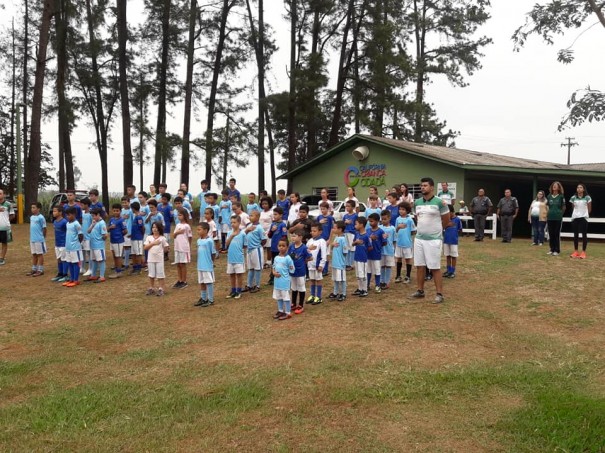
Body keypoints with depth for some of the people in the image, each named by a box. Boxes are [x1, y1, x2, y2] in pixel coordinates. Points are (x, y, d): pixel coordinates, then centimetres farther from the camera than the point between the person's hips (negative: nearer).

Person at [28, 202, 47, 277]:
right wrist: (31, 237, 15)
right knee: (34, 254, 14)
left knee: (40, 254, 1)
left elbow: (44, 228, -11)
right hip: (32, 239, 8)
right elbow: (31, 227, 17)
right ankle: (34, 269, 24)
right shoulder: (31, 217, 10)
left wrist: (43, 237, -3)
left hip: (39, 239, -8)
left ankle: (40, 270, 8)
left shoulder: (41, 217, -14)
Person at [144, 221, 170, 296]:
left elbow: (166, 249, 3)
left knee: (160, 274, 2)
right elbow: (145, 247, -6)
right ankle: (151, 288, 22)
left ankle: (160, 289, 9)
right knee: (151, 274, 12)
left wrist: (160, 252, -2)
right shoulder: (149, 237, 3)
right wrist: (153, 243, -15)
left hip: (159, 259, -2)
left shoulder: (162, 238, -2)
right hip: (151, 259, 2)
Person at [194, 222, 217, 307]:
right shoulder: (198, 241, 7)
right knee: (201, 283, 15)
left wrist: (210, 262, 0)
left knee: (209, 283, 2)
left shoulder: (209, 240, -15)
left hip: (208, 266, -7)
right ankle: (203, 299, 28)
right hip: (200, 266, 7)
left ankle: (211, 300, 11)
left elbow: (214, 253, -9)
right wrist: (200, 262, 9)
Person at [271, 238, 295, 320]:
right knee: (278, 297, 17)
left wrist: (284, 273, -8)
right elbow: (273, 267, 13)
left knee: (286, 297, 1)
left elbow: (292, 270, -10)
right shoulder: (276, 257, 5)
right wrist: (274, 272, -5)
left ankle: (288, 313, 10)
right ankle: (280, 311, 31)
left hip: (285, 281, -7)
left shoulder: (288, 258, -13)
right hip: (277, 281, 7)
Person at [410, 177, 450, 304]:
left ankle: (440, 294, 5)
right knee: (419, 266, 10)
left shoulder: (439, 202, -10)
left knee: (435, 268, -3)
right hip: (419, 238, 6)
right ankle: (420, 291, 22)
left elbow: (446, 220, 0)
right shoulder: (417, 202, 6)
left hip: (434, 239, -6)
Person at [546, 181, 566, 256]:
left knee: (557, 234, -1)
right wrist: (548, 214, 11)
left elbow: (563, 208, 4)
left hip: (558, 218, -4)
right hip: (550, 218, 4)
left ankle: (557, 250, 4)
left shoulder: (561, 196, -2)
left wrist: (560, 214, 6)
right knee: (551, 234, 6)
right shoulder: (549, 196, 8)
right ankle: (552, 249, 13)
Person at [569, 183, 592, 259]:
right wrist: (577, 213, 10)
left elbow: (589, 209, 4)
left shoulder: (587, 197, -4)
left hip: (584, 218, -3)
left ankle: (583, 252, 3)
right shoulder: (573, 198, 3)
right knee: (575, 234, 6)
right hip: (575, 218, 3)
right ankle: (575, 251, 13)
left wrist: (585, 214, 10)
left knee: (584, 234, -1)